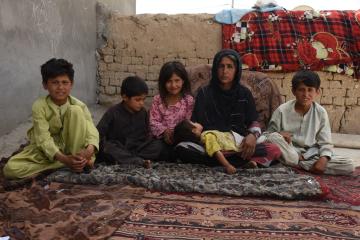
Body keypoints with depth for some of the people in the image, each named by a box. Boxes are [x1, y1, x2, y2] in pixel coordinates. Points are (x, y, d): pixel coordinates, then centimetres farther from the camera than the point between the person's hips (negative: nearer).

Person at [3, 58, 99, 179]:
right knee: (11, 168, -25)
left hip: (70, 145, 0)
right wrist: (64, 159, -41)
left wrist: (89, 150, -46)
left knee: (75, 110, -23)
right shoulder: (39, 106, -18)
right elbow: (43, 139, -26)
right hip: (47, 149, 1)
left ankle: (78, 160, -22)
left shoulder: (79, 105, -13)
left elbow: (91, 129, -23)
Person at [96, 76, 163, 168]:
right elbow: (99, 133, -7)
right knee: (107, 148, -34)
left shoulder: (143, 112, 4)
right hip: (117, 149, -3)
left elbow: (146, 133, 13)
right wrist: (103, 146, -21)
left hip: (137, 149, 3)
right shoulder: (113, 112, -6)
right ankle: (140, 161, -42)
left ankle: (123, 160, -30)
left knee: (158, 145, -19)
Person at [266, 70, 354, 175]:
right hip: (288, 154, -2)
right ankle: (301, 163, -14)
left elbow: (325, 142, 1)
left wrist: (324, 159, -19)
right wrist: (279, 134, -26)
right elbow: (269, 135, -3)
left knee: (349, 166, -17)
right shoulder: (282, 110, -7)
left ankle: (298, 164, -17)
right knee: (273, 138, -33)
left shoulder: (321, 112, -1)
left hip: (311, 155, 3)